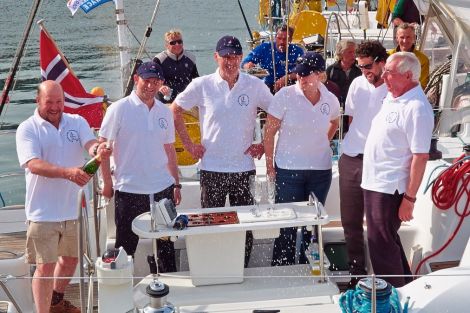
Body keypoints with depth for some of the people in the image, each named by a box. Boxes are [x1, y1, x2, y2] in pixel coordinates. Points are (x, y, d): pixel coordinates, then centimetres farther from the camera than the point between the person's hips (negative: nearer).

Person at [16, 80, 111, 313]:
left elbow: (90, 144, -12)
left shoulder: (77, 122, 4)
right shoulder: (27, 129, -8)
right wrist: (68, 172, -38)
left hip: (74, 207, 5)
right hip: (44, 212, -5)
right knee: (45, 266, -2)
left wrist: (98, 149, -38)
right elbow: (33, 164, -22)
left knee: (71, 258, 21)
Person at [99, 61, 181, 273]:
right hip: (129, 190, -4)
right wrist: (107, 182, -7)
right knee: (125, 247, 5)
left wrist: (176, 184, 13)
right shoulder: (119, 109, -6)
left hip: (163, 189, 5)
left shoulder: (164, 112, 9)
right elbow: (103, 146, -5)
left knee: (166, 245, 13)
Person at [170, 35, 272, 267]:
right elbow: (175, 111, 9)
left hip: (244, 167, 1)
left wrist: (264, 145, 2)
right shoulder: (202, 85, -1)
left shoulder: (255, 85, 1)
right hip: (211, 167, 0)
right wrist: (189, 145, 4)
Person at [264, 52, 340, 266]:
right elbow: (269, 132, -6)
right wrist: (270, 166, -7)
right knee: (287, 226, 0)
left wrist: (323, 143, 13)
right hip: (288, 170, -3)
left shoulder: (330, 100, 0)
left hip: (321, 170, 4)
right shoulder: (285, 96, -10)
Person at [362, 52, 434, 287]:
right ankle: (404, 284, 36)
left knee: (381, 244, -1)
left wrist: (409, 199, -21)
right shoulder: (391, 98, 10)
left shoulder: (416, 108, -18)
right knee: (386, 240, 20)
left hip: (390, 189, -9)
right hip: (374, 183, 9)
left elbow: (420, 157, -21)